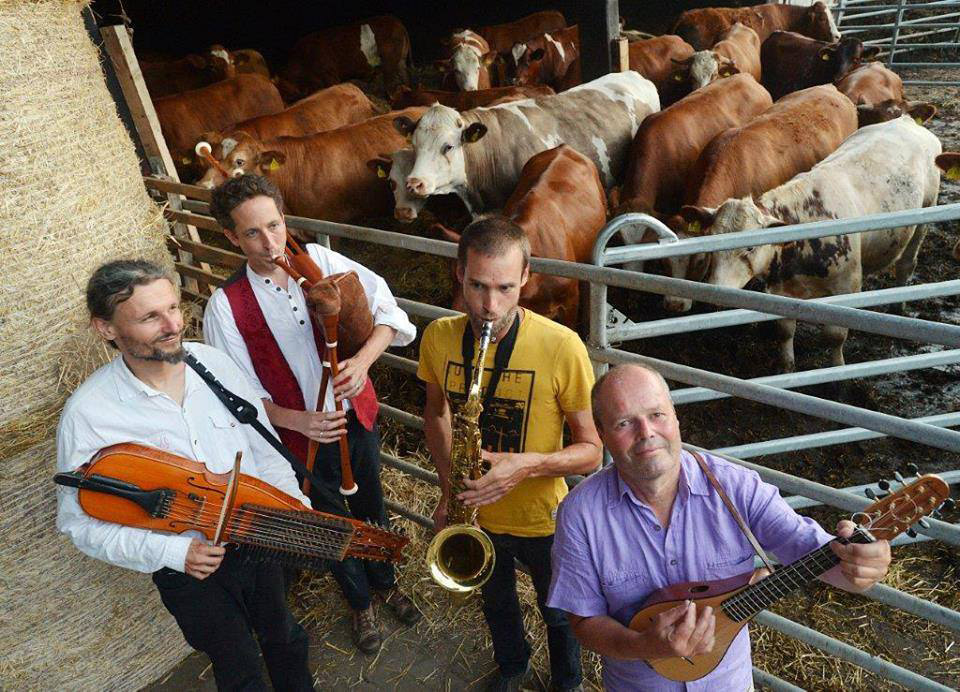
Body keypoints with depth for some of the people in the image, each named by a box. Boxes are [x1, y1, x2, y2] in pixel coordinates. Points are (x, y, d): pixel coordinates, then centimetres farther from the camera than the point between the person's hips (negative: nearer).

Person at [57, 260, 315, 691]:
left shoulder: (214, 362, -12)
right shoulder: (87, 413, -22)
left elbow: (263, 445, -1)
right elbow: (80, 522, -14)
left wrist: (298, 510, -8)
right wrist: (173, 552, -24)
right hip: (187, 572, -3)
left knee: (283, 637, 29)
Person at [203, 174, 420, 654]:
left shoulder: (319, 259, -11)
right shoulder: (226, 306, -17)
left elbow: (388, 311, -12)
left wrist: (364, 358, -29)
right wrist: (296, 420, -29)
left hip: (358, 416, 3)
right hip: (304, 439, -2)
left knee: (371, 506, 24)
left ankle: (384, 583, 55)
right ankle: (360, 603, 50)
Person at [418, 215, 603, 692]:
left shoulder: (561, 347, -28)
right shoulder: (438, 337, -16)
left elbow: (591, 450, -18)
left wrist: (528, 465, -35)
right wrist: (448, 487, -8)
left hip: (542, 521, -3)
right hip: (475, 513, 3)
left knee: (558, 615, 26)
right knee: (496, 603, 31)